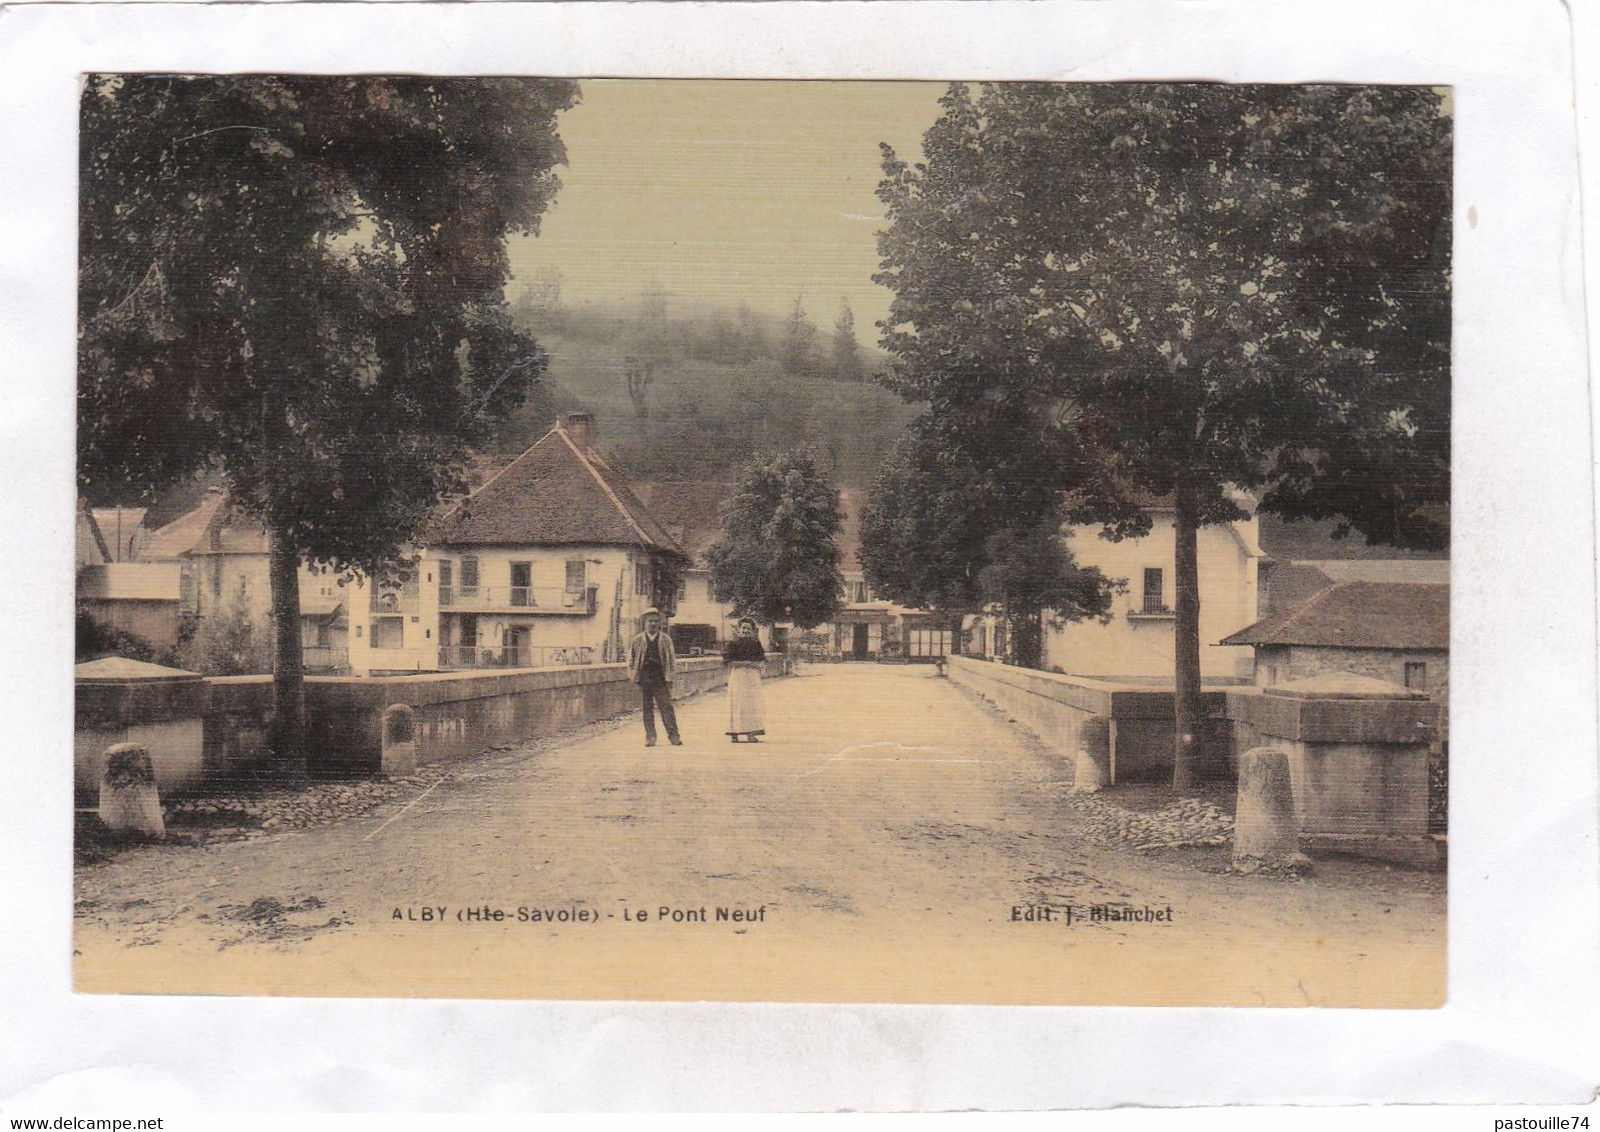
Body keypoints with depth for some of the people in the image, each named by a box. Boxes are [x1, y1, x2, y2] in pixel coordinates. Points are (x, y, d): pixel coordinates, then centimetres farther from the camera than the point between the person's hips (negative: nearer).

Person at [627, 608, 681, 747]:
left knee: (667, 707, -5)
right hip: (644, 679, 1)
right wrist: (633, 675, 2)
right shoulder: (638, 641, 8)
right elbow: (631, 659, 11)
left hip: (661, 679, -1)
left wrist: (669, 675, 2)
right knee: (647, 708, 3)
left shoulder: (666, 640, 7)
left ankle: (673, 736, -4)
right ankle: (650, 737, 9)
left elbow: (672, 659, 10)